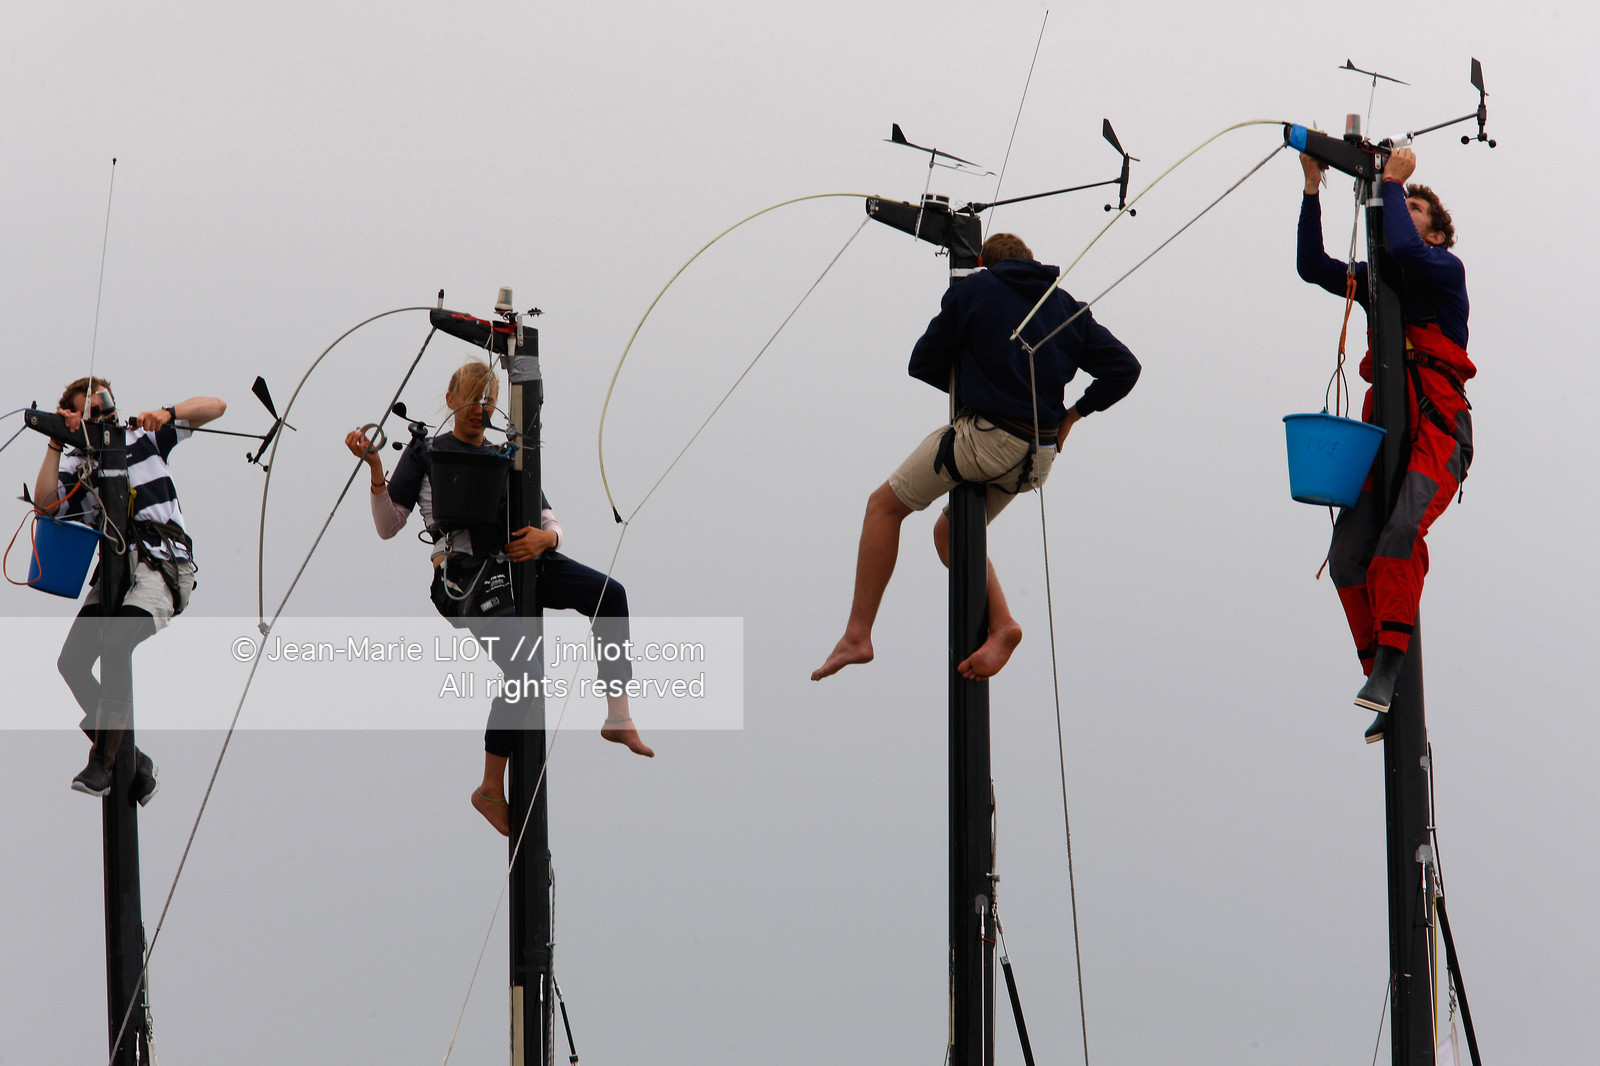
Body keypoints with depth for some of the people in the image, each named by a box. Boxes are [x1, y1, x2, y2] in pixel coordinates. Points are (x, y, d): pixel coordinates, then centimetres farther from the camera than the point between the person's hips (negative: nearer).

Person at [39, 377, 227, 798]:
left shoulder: (143, 437, 9)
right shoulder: (75, 462, 14)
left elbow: (214, 407, 7)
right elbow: (44, 504, -5)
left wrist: (167, 414, -11)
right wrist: (55, 445, -7)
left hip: (162, 563, -5)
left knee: (115, 643, -29)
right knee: (72, 661, -11)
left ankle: (103, 762, -26)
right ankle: (131, 760, 3)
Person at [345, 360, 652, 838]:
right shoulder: (426, 453, 13)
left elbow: (553, 524, 17)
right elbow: (388, 527, 5)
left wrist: (545, 538, -9)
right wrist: (375, 469, -9)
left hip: (517, 560, 5)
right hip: (465, 576, -5)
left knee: (609, 592, -20)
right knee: (523, 669, -25)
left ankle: (618, 717, -18)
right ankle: (491, 790, -12)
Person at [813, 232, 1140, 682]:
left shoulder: (975, 290, 1)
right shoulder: (1067, 307, 14)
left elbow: (923, 364, 5)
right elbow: (1123, 368, 9)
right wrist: (1074, 413, 16)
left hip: (985, 437, -6)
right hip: (1040, 455, 6)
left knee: (885, 505, 9)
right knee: (949, 532, 24)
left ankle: (858, 635, 3)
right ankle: (1000, 625, 2)